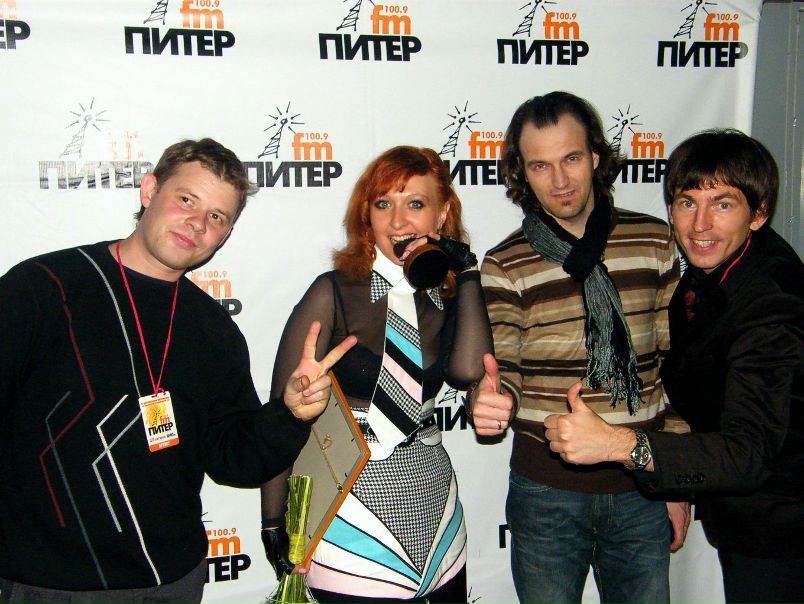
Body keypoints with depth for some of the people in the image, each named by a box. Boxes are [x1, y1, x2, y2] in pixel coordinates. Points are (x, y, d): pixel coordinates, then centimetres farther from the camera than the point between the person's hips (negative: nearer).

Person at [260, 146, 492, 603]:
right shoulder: (335, 293, -10)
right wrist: (274, 520, -10)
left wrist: (468, 274, -8)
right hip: (351, 498, -5)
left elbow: (469, 369, -15)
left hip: (434, 497, 5)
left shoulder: (444, 298, 4)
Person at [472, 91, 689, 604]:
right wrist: (493, 400, -32)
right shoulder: (505, 266, -4)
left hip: (643, 490, 2)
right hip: (547, 491, -1)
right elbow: (502, 371, -7)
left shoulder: (654, 242, 1)